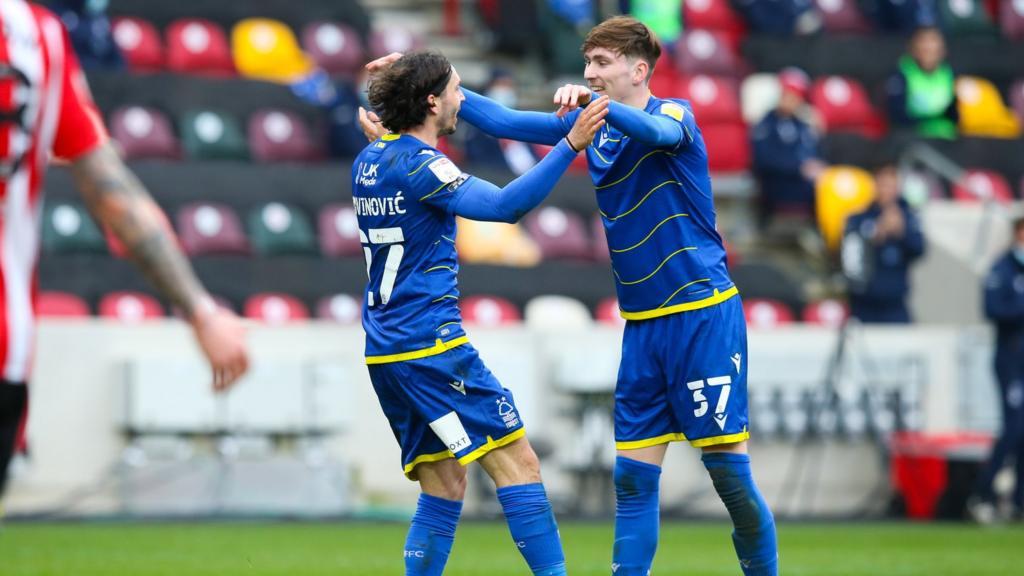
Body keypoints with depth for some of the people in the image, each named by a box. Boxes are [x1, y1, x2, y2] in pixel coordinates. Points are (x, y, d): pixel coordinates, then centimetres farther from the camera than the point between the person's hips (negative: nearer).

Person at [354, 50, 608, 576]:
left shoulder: (369, 161, 12)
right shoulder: (419, 165, -14)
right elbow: (504, 205, -27)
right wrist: (570, 145, -29)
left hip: (385, 351, 9)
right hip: (430, 346, -9)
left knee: (444, 484, 11)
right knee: (517, 463, -8)